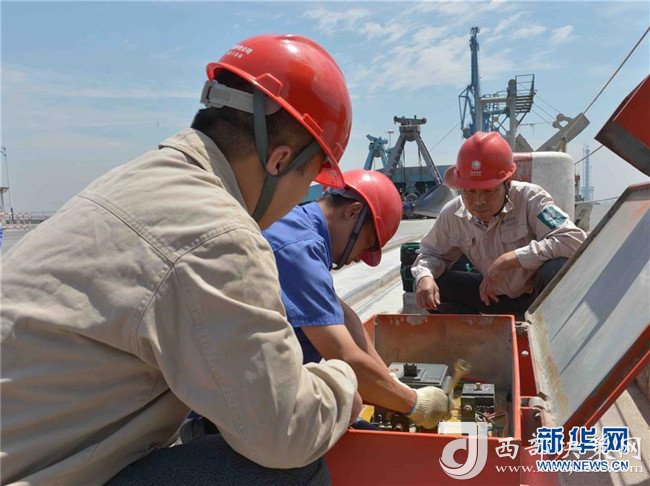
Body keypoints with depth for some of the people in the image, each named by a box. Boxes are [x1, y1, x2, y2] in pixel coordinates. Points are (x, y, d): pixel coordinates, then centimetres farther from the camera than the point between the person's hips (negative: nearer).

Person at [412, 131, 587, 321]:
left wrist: (510, 259, -37)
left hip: (539, 293, -3)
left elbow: (575, 240, -34)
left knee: (556, 268, -37)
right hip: (497, 295, 4)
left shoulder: (530, 198, -24)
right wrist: (425, 276, -22)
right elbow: (432, 253, 3)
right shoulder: (452, 215, -11)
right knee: (433, 287, -14)